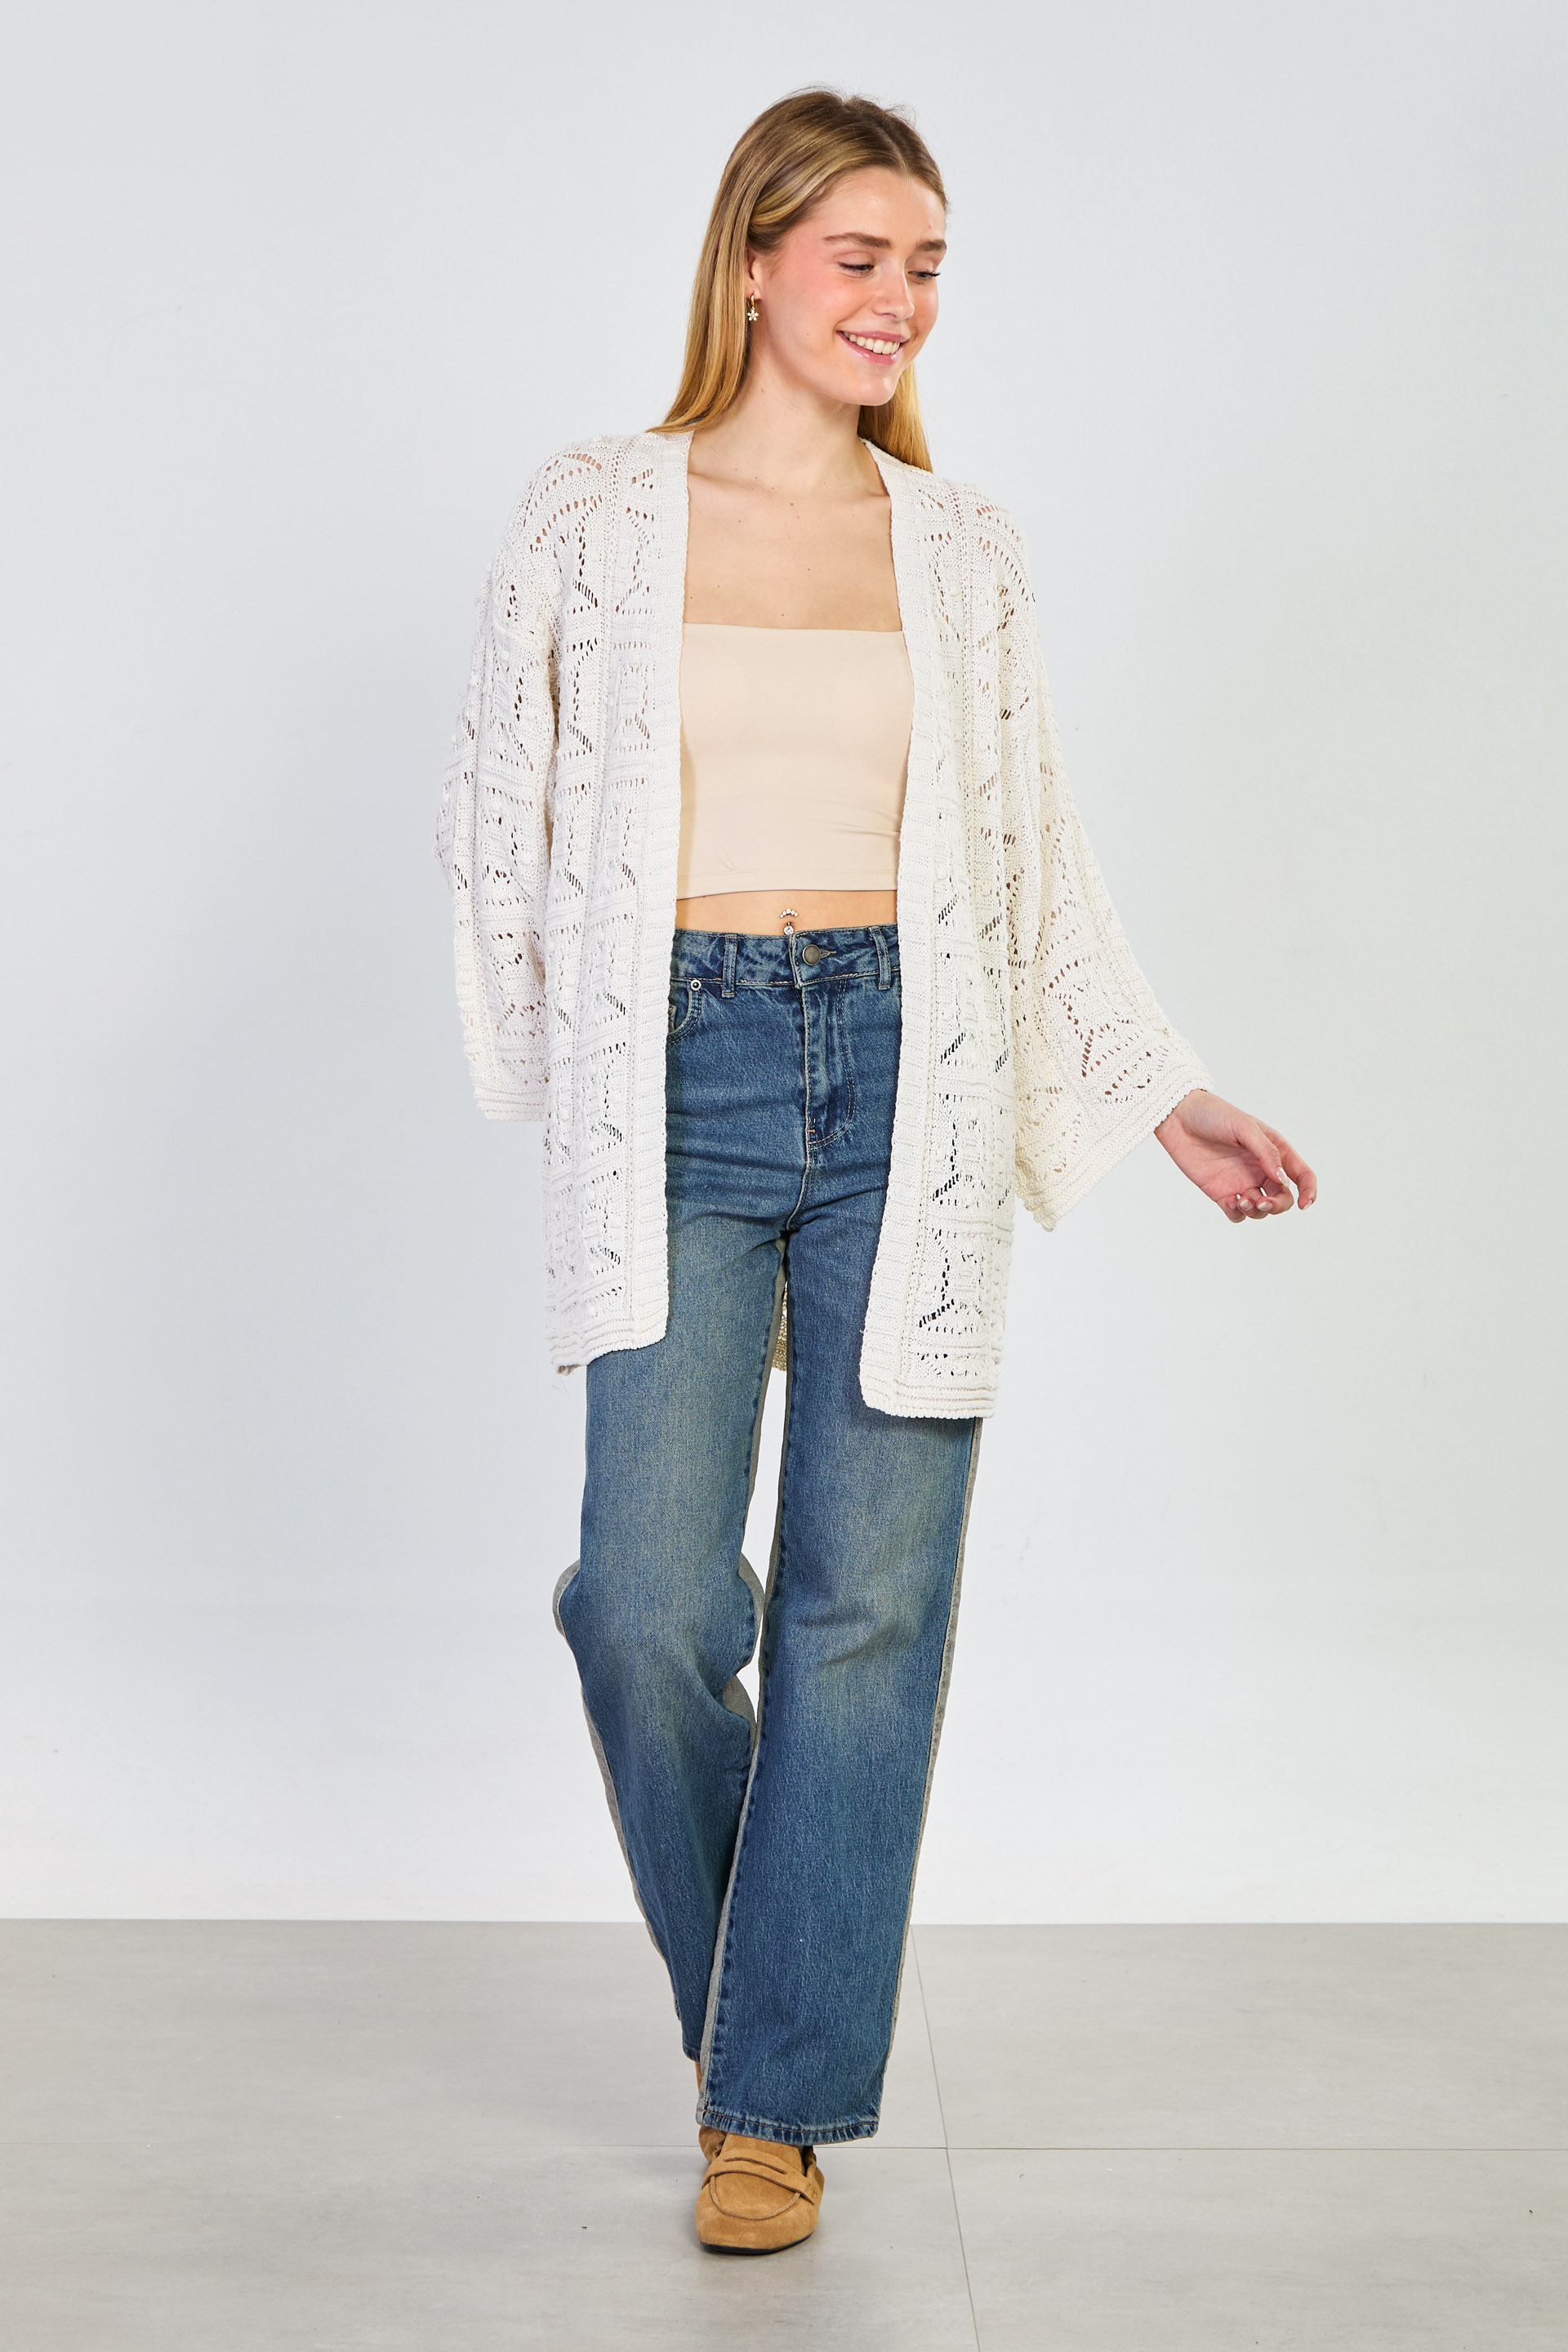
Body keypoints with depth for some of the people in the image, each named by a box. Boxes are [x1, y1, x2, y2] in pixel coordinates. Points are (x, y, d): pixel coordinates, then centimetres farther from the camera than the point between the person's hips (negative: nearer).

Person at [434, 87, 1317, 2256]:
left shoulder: (961, 548, 10)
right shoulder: (594, 516, 5)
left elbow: (1035, 859, 13)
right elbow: (497, 816, 10)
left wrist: (1167, 1098, 8)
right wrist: (584, 1066, 7)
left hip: (903, 1081, 2)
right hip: (678, 1087, -1)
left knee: (867, 1598, 0)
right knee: (655, 1603, -8)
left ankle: (781, 2093, 14)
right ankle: (759, 1981, 23)